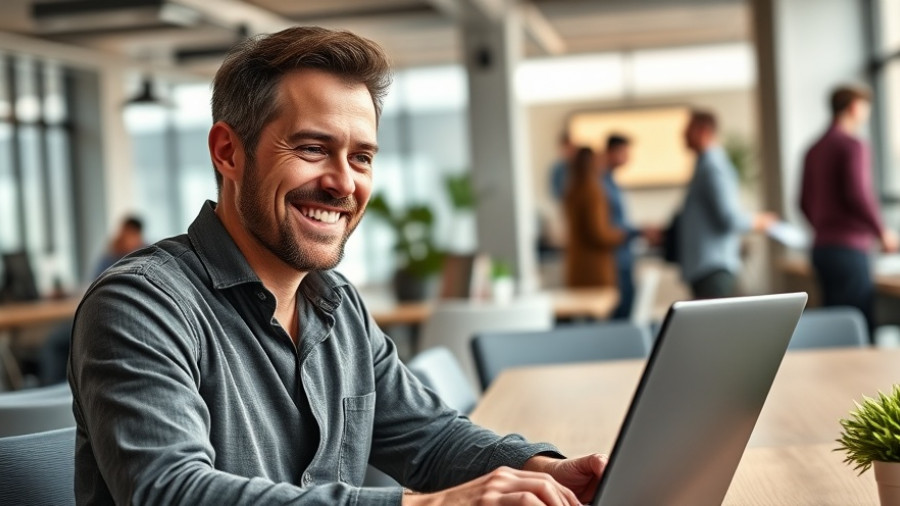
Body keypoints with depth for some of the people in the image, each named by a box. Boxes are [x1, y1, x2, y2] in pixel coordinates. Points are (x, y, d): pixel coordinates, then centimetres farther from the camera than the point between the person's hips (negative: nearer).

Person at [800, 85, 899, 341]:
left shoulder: (815, 149, 15)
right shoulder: (853, 145, -9)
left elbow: (805, 202, 18)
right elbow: (858, 195, -18)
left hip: (822, 247, 8)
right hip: (850, 248, -8)